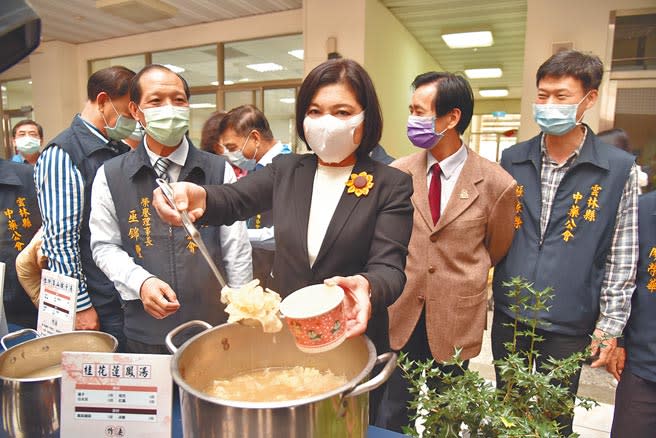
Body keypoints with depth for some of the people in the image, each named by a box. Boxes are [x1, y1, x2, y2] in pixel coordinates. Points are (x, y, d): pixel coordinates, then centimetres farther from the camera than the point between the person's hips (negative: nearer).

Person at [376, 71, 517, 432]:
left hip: (455, 321, -1)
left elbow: (495, 251, 6)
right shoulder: (398, 173, -6)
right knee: (390, 417, 15)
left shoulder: (495, 183, -11)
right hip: (400, 316, 1)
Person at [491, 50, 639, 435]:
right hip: (508, 314, 3)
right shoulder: (513, 160, 1)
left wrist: (611, 324, -3)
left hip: (570, 324, -2)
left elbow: (621, 257, -3)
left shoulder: (619, 169, -6)